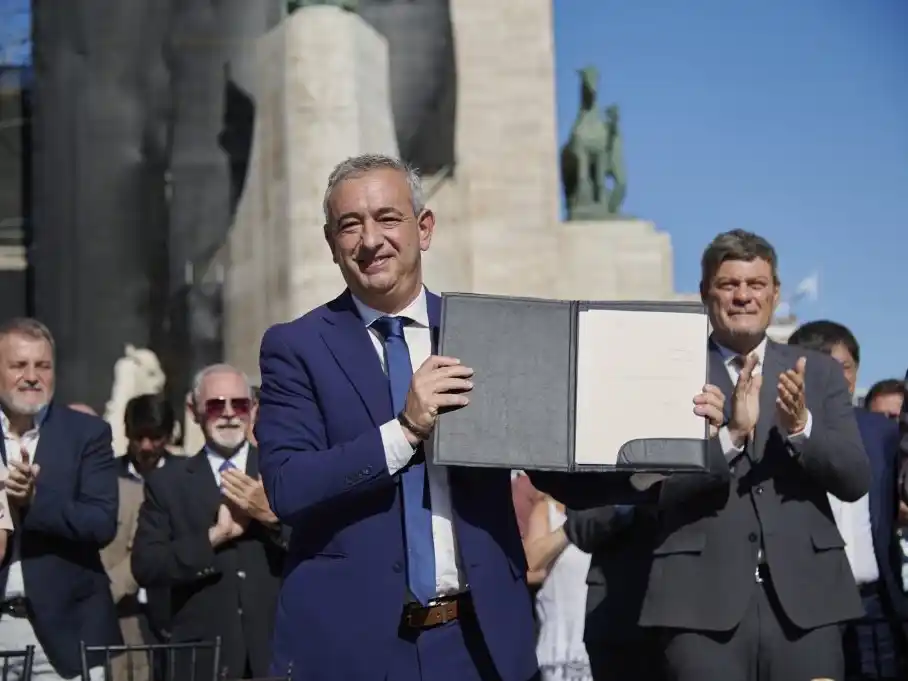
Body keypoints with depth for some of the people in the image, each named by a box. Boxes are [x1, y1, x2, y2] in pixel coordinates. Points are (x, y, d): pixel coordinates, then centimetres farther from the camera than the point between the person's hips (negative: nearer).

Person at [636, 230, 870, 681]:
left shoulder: (819, 372, 13)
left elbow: (856, 480, 5)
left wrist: (800, 426, -12)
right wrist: (730, 434, -20)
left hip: (804, 599, 3)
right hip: (705, 600, -2)